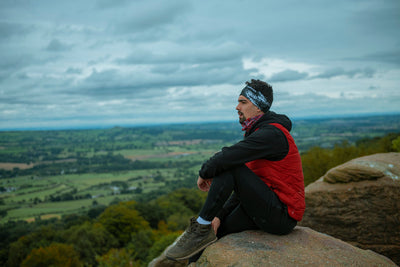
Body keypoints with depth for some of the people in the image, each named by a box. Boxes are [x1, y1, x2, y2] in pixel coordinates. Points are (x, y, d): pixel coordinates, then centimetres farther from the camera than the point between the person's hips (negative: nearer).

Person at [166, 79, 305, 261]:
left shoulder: (271, 134, -17)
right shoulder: (258, 132, 14)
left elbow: (228, 156, -29)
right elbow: (244, 185, 13)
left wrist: (204, 173, -9)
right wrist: (221, 214, 4)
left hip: (282, 217, -9)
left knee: (229, 167, -20)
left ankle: (202, 226, -13)